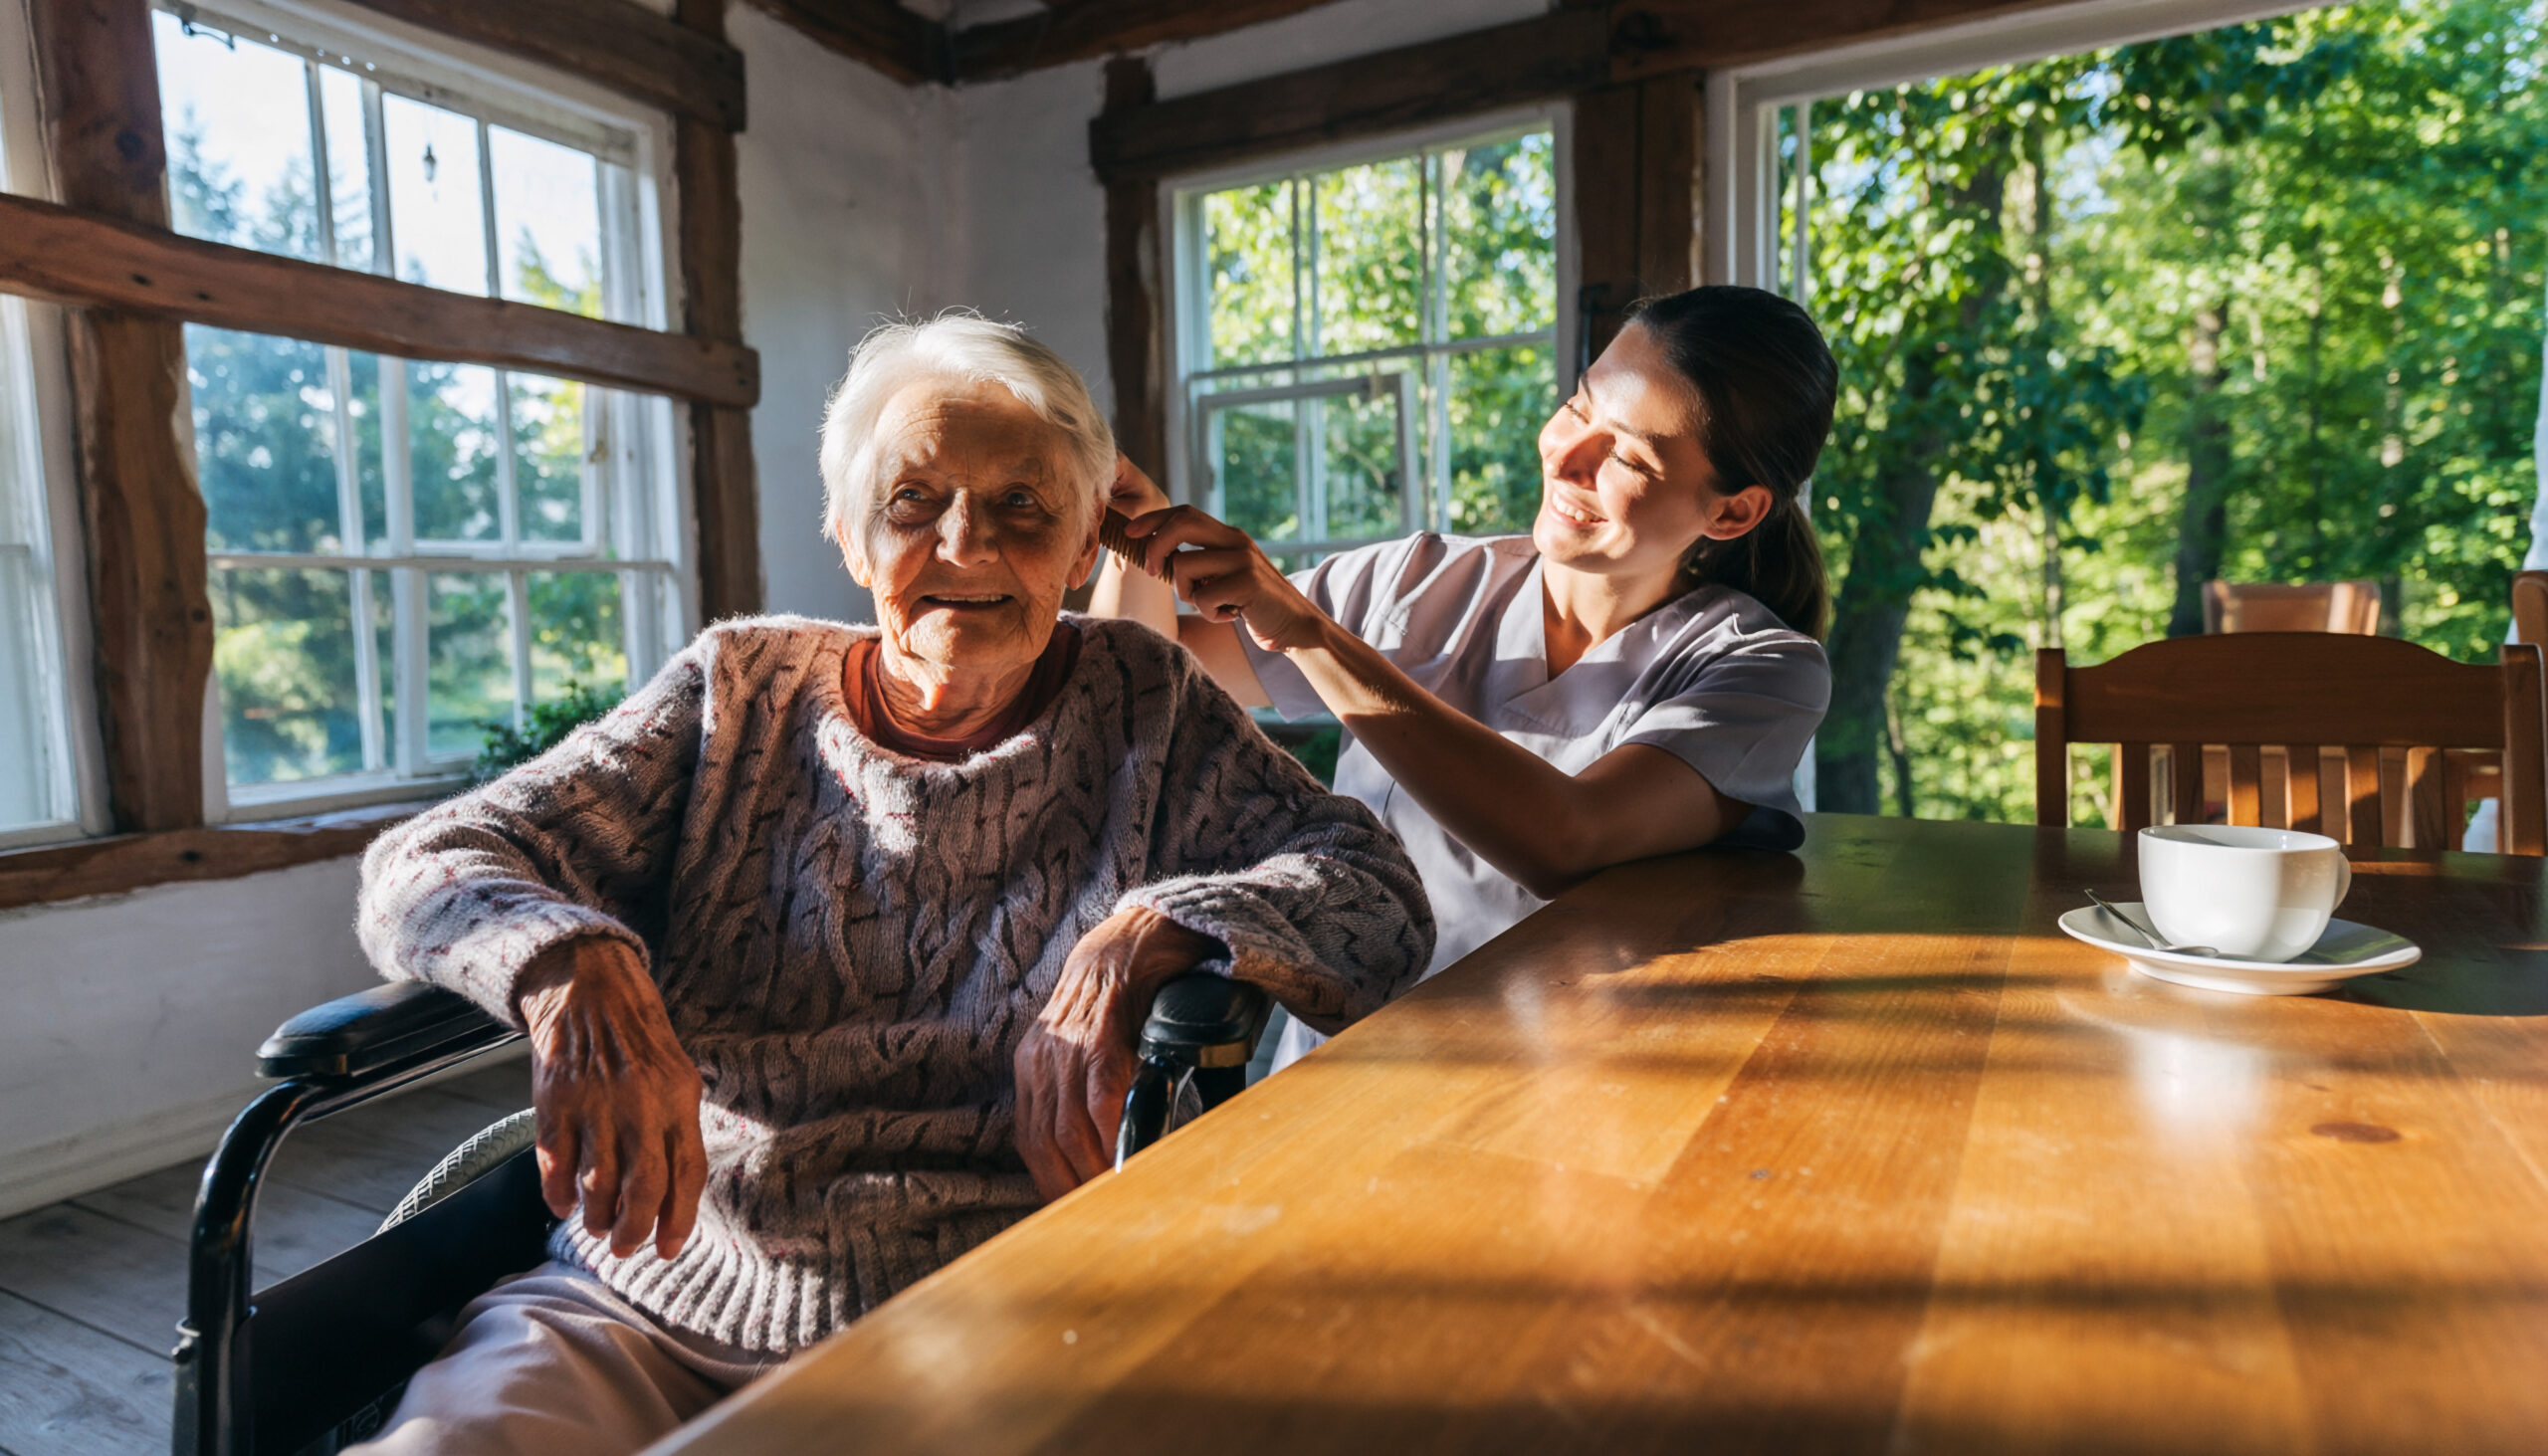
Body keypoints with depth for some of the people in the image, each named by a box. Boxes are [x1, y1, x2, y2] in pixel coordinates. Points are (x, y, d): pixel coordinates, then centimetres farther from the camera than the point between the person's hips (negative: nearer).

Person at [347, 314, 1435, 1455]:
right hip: (643, 1306, -1)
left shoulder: (1143, 708, 1)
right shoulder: (738, 691, 4)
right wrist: (575, 967, -23)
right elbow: (426, 864, 0)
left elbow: (1378, 897, -8)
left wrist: (1135, 943, -25)